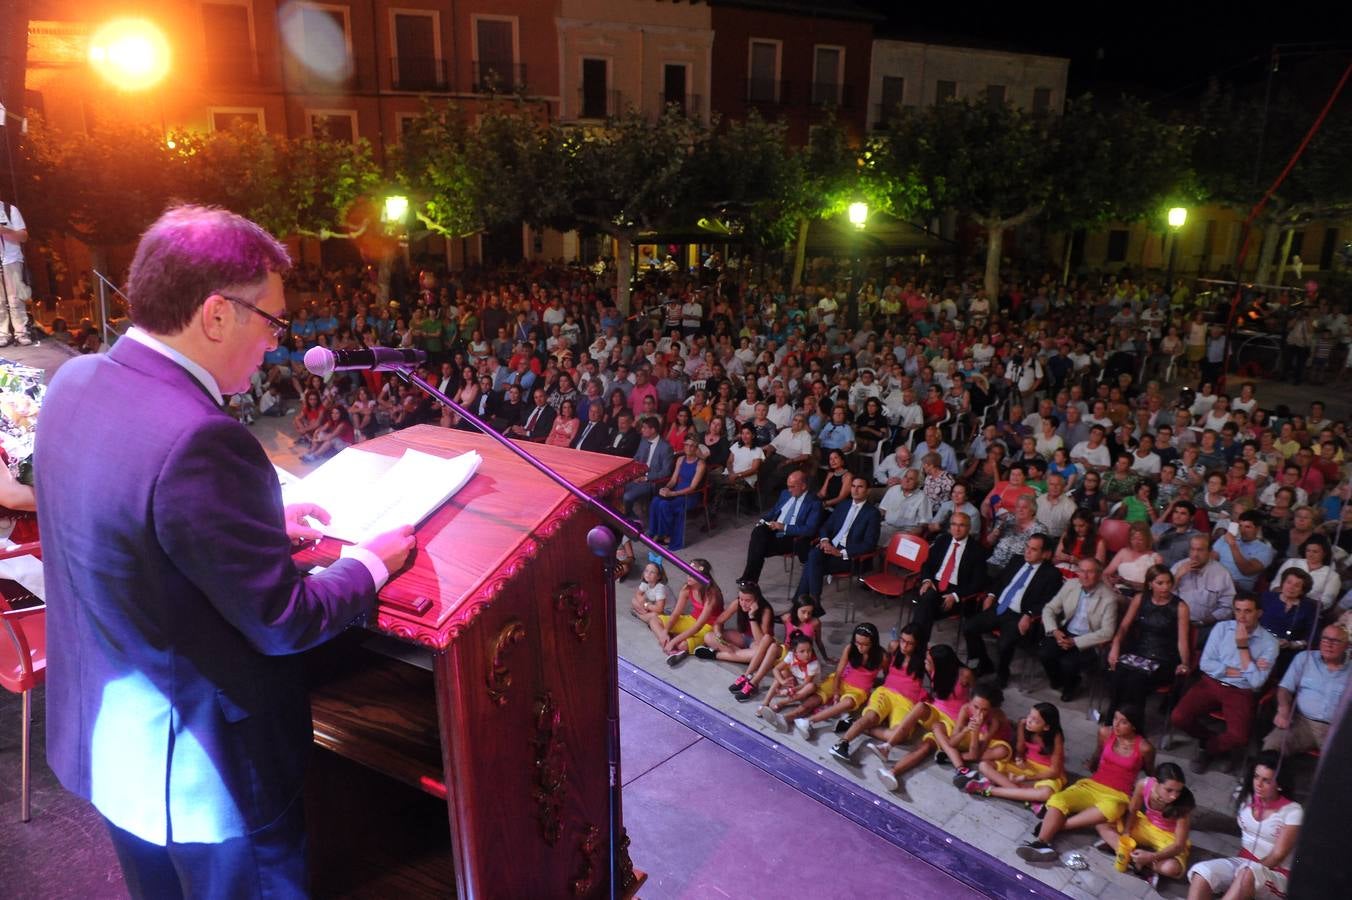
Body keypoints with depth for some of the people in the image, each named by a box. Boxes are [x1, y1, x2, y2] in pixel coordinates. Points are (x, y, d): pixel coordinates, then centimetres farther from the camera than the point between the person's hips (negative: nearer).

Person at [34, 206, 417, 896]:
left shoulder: (74, 381, -6)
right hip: (202, 772, -8)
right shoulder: (201, 440, -33)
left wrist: (263, 521, 7)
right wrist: (372, 562, -9)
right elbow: (284, 623, -25)